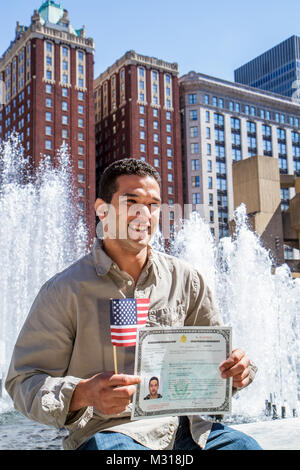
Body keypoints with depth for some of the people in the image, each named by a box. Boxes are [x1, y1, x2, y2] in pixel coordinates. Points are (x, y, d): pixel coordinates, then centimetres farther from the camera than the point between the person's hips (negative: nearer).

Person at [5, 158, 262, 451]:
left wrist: (235, 371, -5)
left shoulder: (184, 279, 9)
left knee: (245, 446, -22)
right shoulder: (64, 291, -3)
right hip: (107, 430, -4)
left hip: (183, 425, 5)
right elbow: (23, 382, -4)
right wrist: (83, 394, -24)